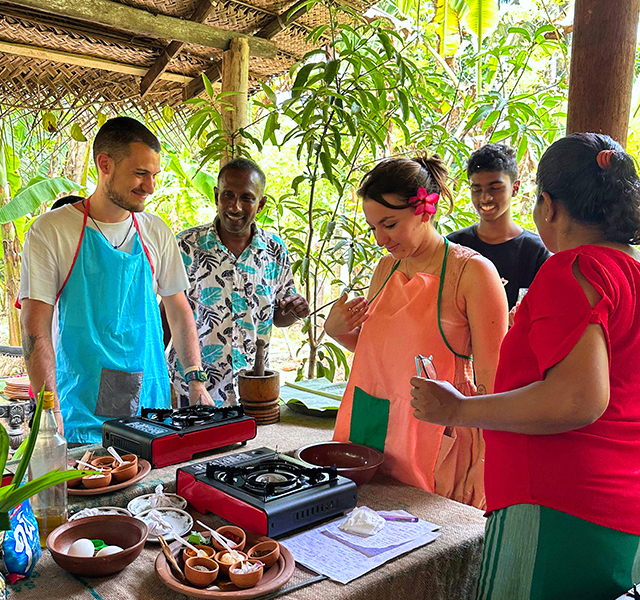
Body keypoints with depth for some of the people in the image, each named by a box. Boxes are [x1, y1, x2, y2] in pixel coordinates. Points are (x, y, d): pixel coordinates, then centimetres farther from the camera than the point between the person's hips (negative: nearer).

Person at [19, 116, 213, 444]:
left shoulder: (156, 232, 5)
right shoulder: (50, 231, -7)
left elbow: (180, 312, 11)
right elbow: (35, 329, -10)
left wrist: (197, 381, 2)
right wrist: (50, 415, -18)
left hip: (151, 402, 4)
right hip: (81, 410, -3)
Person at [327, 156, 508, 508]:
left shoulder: (472, 272, -11)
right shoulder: (386, 268, 9)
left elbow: (491, 378, -10)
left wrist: (481, 465, -14)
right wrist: (336, 330, 3)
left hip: (434, 439, -5)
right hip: (371, 433, 6)